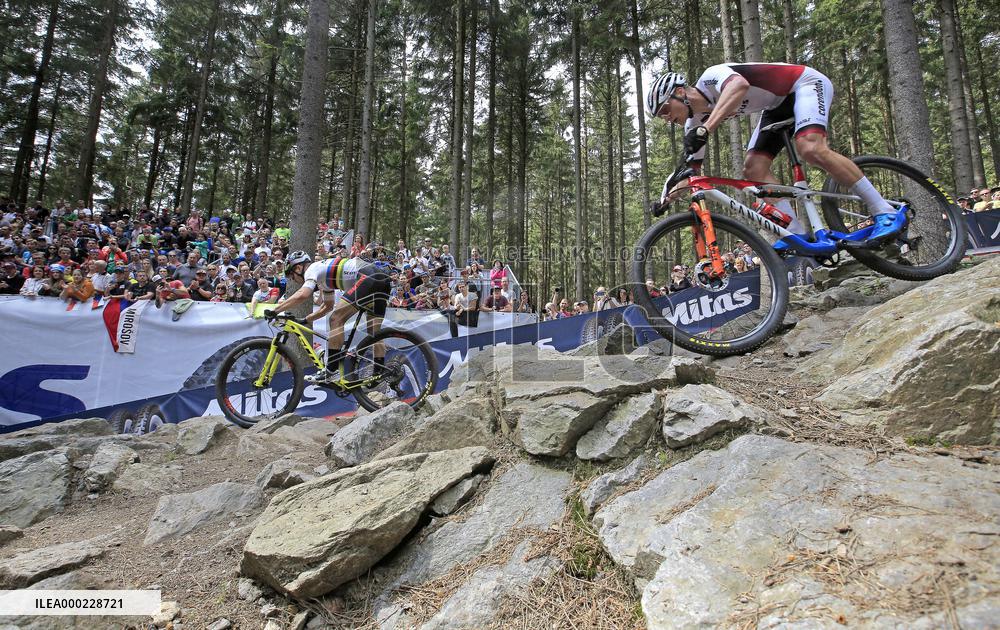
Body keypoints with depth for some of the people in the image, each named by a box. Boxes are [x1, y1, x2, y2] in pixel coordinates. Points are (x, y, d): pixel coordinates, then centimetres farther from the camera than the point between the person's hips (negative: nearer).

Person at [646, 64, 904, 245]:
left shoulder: (710, 77, -25)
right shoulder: (695, 121, -1)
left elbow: (739, 84, -50)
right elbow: (692, 170, 4)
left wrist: (705, 129, -59)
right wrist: (667, 198, -10)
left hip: (806, 83, -8)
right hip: (779, 105, 8)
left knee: (810, 148, -32)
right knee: (753, 168, -11)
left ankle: (886, 213, -24)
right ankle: (800, 238, -11)